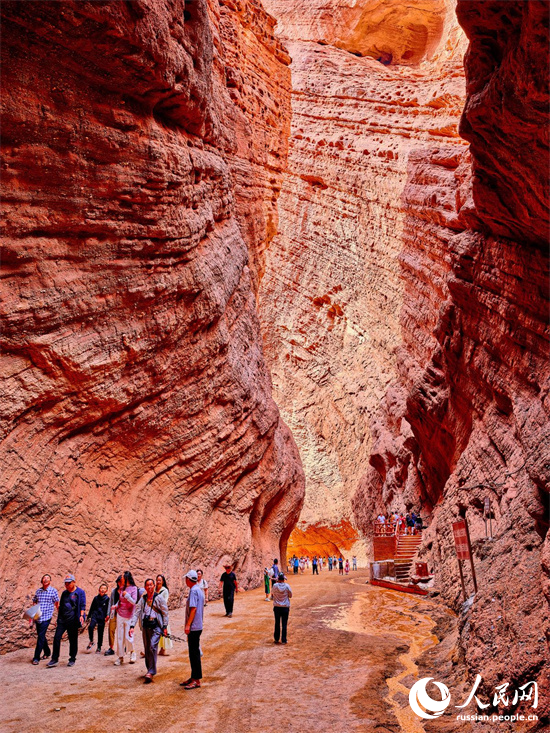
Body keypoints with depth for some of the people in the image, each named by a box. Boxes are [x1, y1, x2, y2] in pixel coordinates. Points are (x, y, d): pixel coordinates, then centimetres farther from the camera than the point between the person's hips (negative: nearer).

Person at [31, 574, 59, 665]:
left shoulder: (53, 591, -3)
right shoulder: (38, 591, 8)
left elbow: (57, 604, 3)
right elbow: (34, 603, 16)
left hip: (46, 617, -5)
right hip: (37, 617, 5)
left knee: (41, 637, -9)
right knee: (40, 636, 12)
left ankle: (36, 658, -2)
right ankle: (47, 652, 30)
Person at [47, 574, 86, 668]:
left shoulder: (80, 592, -2)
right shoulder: (64, 593, 15)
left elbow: (82, 605, -8)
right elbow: (61, 606, 22)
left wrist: (81, 615, -21)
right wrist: (58, 618, 19)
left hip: (72, 621, -5)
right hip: (62, 620, 5)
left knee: (73, 640, 4)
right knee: (57, 638, -3)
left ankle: (72, 659, 16)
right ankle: (55, 659, 7)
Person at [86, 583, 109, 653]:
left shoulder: (107, 599, -2)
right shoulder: (96, 598, 6)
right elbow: (92, 608, 15)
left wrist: (107, 616, -10)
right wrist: (89, 616, 16)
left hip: (102, 618, -2)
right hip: (95, 615, 2)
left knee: (100, 633, 3)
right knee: (90, 627, -24)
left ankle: (99, 648, 21)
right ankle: (91, 641, -3)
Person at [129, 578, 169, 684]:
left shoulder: (159, 597, -1)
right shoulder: (142, 599, 9)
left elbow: (165, 612, 0)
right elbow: (136, 612, 5)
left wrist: (165, 627, -3)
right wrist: (132, 626, -7)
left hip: (156, 625, -4)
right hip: (145, 626, 4)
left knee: (152, 646, -16)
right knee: (147, 649, 9)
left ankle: (151, 672, -12)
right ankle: (149, 669, 26)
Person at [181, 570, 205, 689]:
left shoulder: (193, 591, -16)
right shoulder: (199, 590, 13)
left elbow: (193, 609, -23)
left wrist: (188, 625, -23)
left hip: (193, 627, -10)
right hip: (196, 626, 10)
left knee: (194, 653, -3)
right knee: (194, 653, 16)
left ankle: (196, 680, 2)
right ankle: (194, 677, 24)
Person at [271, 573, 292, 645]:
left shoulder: (275, 586, -10)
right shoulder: (287, 586, -10)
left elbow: (272, 593, 8)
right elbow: (290, 595, 1)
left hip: (277, 607, 1)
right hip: (285, 607, -1)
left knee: (277, 623, 14)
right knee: (284, 624, 6)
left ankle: (276, 639, 21)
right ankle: (283, 640, 7)